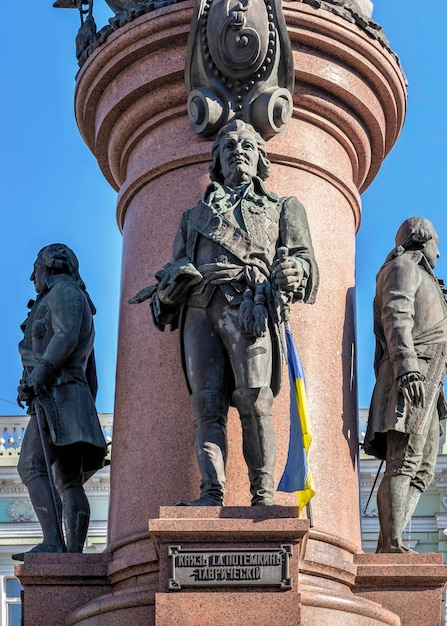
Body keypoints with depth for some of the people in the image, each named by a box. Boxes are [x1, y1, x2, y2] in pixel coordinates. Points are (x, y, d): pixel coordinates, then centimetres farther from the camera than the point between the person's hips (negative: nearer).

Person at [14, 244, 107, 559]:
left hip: (56, 393, -10)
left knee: (32, 468, -19)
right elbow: (91, 377, 28)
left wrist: (35, 378, -23)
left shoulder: (64, 290, 3)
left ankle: (52, 543, -31)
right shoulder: (82, 320, 32)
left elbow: (66, 337, -15)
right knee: (69, 483, -2)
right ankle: (74, 555, -12)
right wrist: (84, 421, 26)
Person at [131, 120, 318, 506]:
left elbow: (304, 258, 14)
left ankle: (264, 497, -18)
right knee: (207, 403, -11)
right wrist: (197, 273, -2)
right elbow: (175, 270, 23)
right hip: (199, 311, 3)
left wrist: (294, 271, -12)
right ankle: (212, 496, -18)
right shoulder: (195, 216, 33)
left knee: (254, 401, -16)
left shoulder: (281, 209, 27)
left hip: (248, 306, -2)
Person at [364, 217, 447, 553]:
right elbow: (396, 316, -12)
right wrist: (407, 365, -26)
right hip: (413, 374, -10)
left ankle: (388, 547, -3)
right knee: (404, 462, -18)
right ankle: (392, 546, -24)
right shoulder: (403, 267, 4)